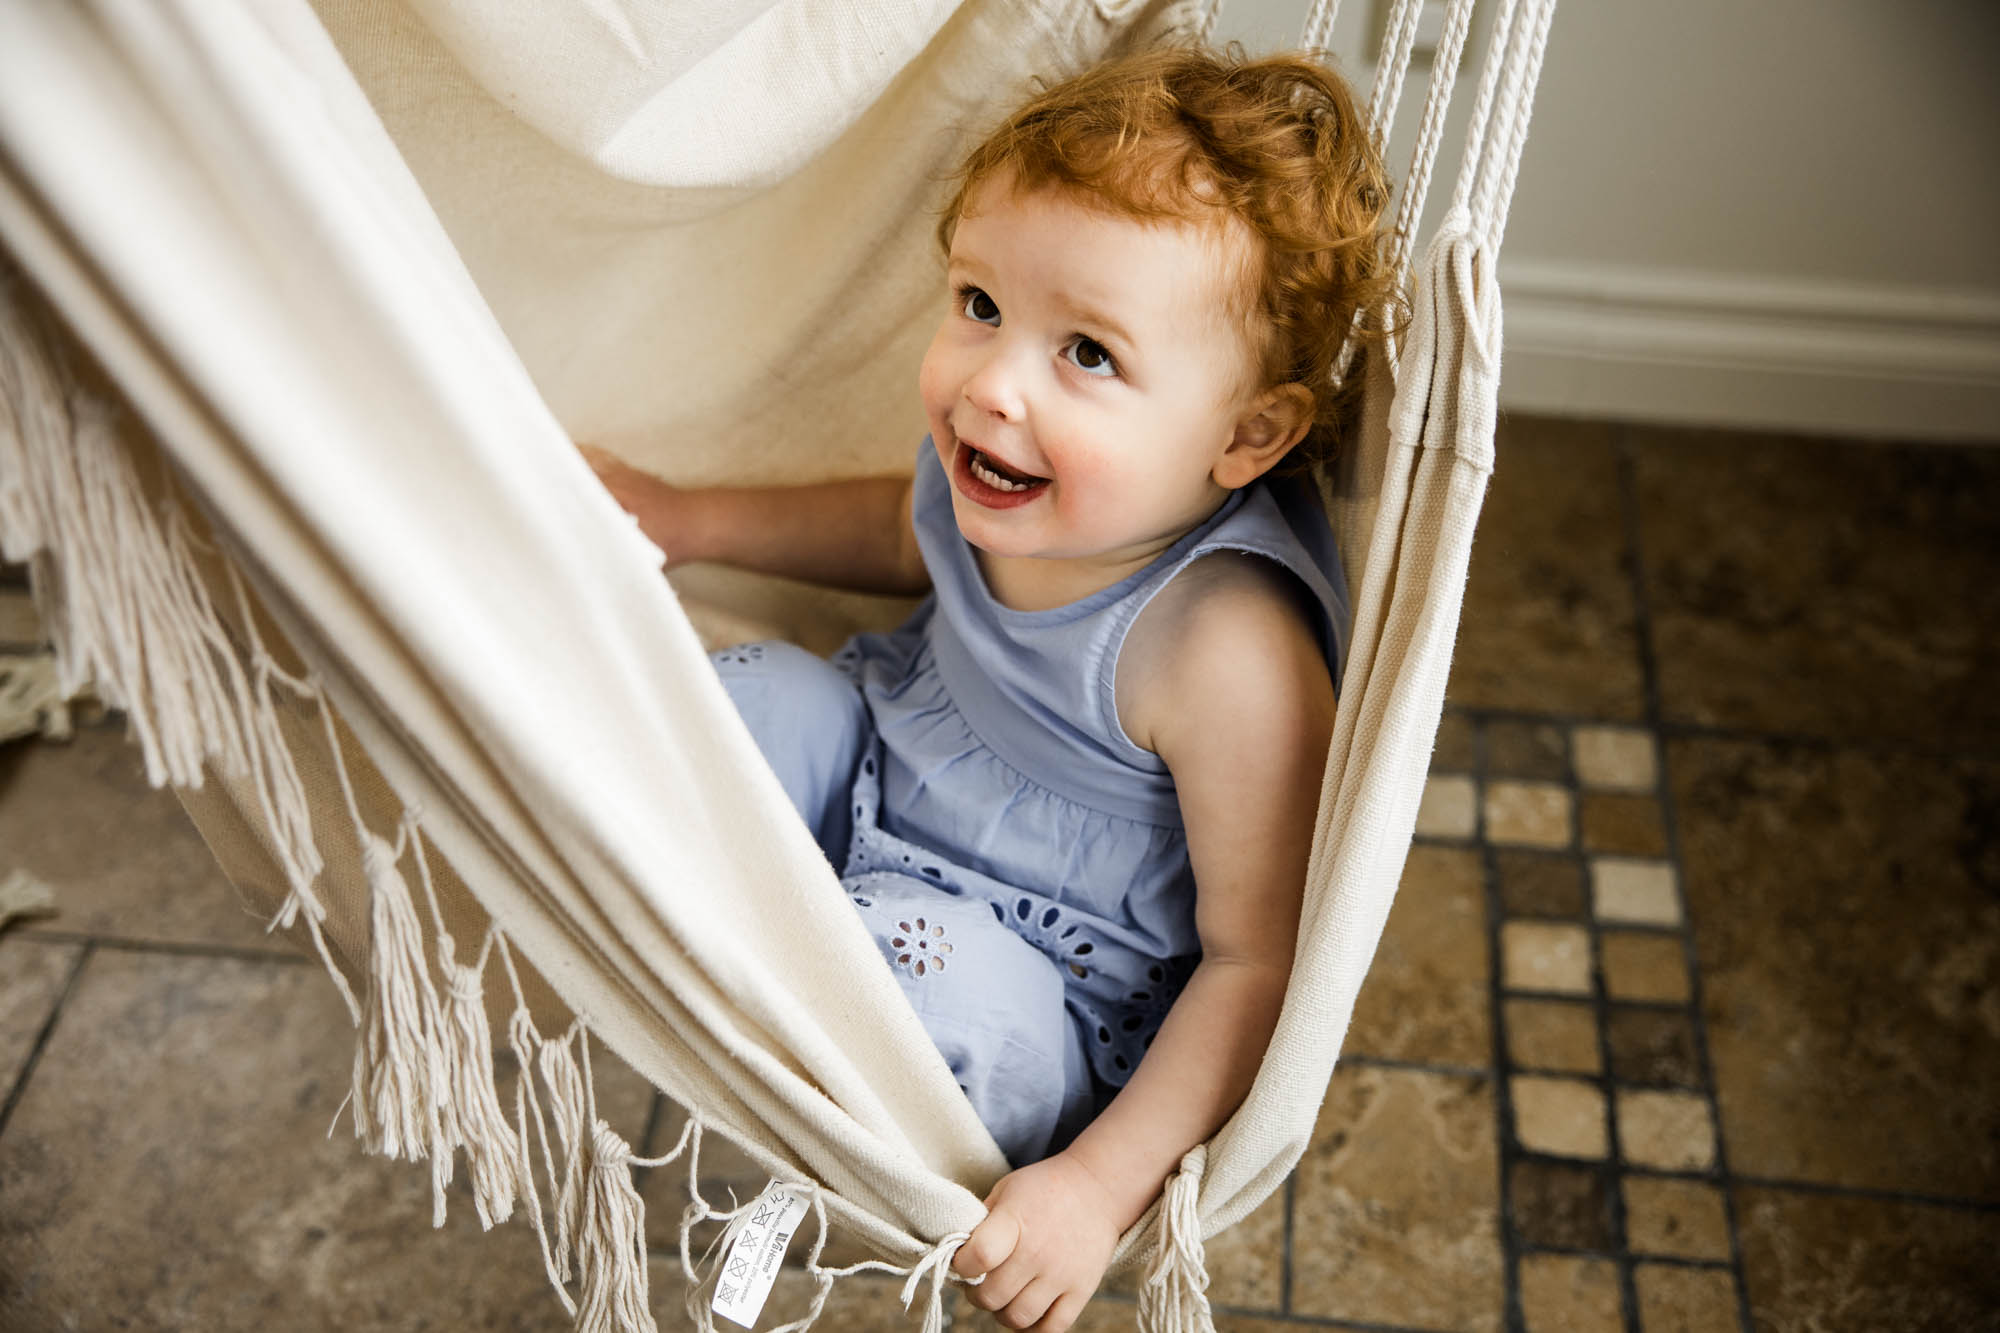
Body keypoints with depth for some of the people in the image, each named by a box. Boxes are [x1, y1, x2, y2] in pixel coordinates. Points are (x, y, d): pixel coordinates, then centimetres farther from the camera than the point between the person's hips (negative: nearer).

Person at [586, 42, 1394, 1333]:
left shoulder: (1228, 658, -35)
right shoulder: (998, 476, -15)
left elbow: (1260, 959, -24)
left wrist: (1103, 1180, -25)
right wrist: (693, 521, 10)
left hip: (1061, 980, -6)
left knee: (916, 970, -34)